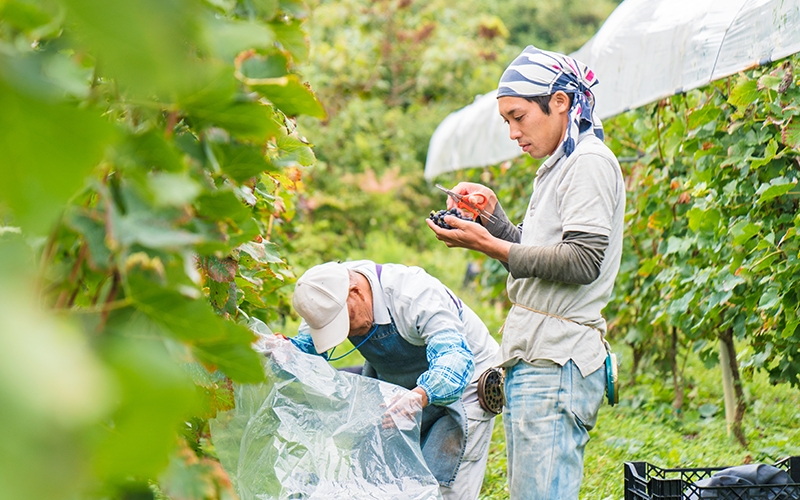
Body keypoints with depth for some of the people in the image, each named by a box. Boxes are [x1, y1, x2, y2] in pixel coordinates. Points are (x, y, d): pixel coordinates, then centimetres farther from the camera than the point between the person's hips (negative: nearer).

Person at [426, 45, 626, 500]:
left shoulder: (591, 162, -7)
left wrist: (490, 246, -16)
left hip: (558, 363, -10)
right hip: (533, 361, 10)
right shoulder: (558, 168, 24)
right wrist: (492, 211, 14)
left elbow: (582, 262, -17)